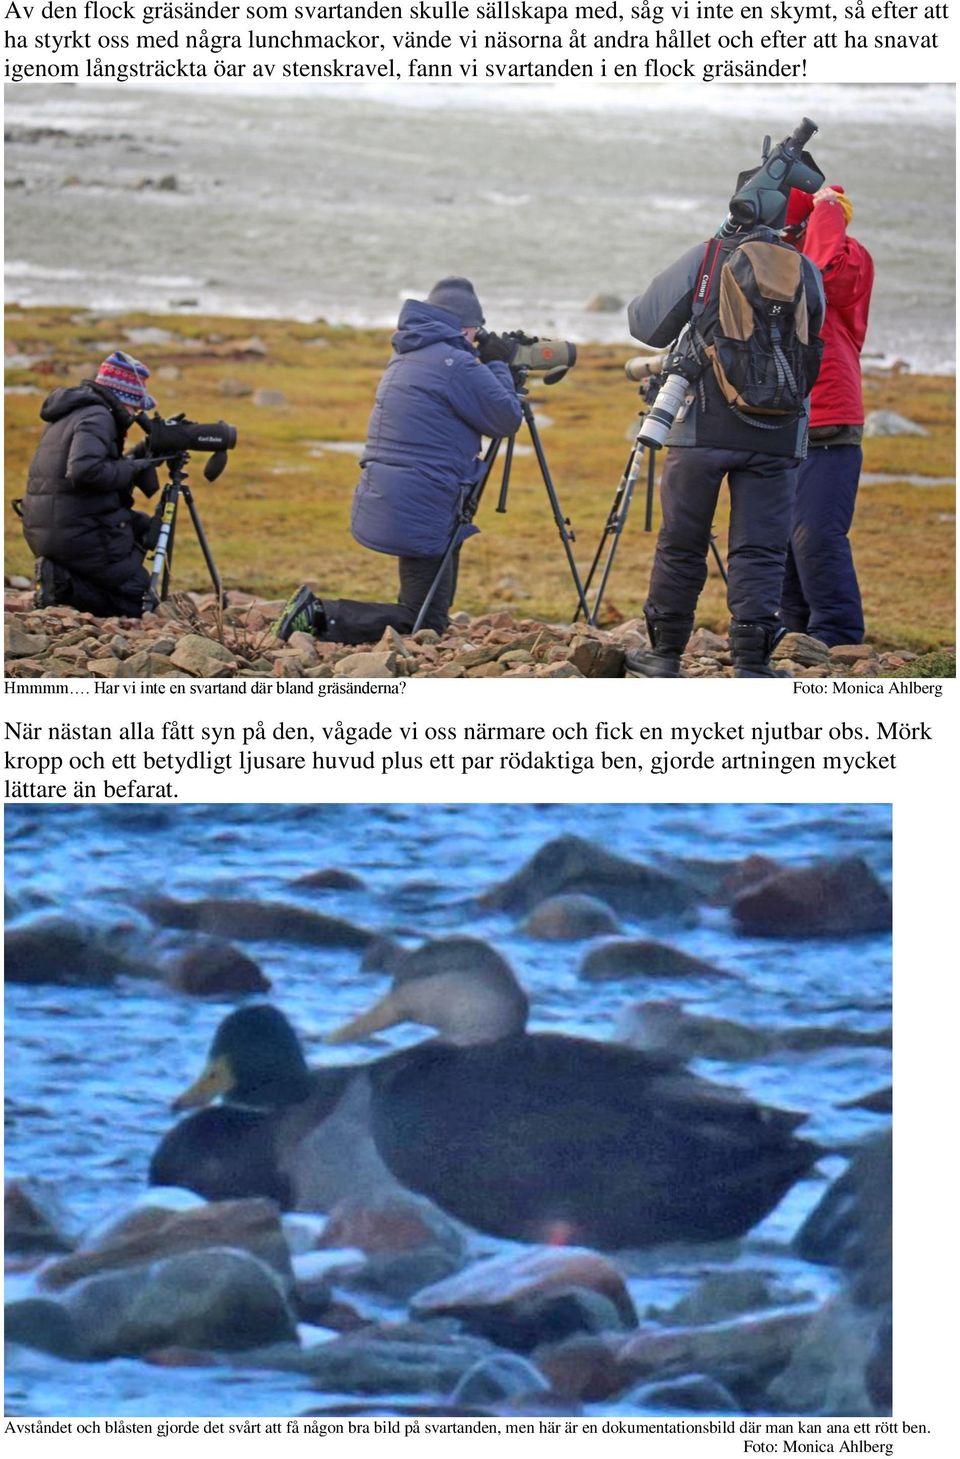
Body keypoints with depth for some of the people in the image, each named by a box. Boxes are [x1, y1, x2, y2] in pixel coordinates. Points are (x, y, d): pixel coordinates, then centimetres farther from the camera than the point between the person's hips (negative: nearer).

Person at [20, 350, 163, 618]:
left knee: (142, 526, 26)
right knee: (136, 601, 0)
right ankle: (62, 585, -15)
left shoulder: (68, 414, 18)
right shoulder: (97, 416, -13)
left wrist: (139, 455, 13)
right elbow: (84, 471, -28)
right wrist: (132, 468, -15)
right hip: (79, 534, -9)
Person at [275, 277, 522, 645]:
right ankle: (320, 616, -15)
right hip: (421, 514, -10)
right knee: (425, 627, -7)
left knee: (431, 610, 28)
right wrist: (498, 365, 7)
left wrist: (492, 366, 24)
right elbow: (507, 419, -6)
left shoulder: (405, 358, 15)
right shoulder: (455, 364, -14)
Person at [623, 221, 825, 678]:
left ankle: (665, 653, 19)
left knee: (681, 543, 11)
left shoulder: (703, 260, -3)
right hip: (777, 437, 1)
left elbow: (645, 323, 2)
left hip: (704, 429, -1)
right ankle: (752, 663, -5)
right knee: (760, 551, 2)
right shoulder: (805, 271, 3)